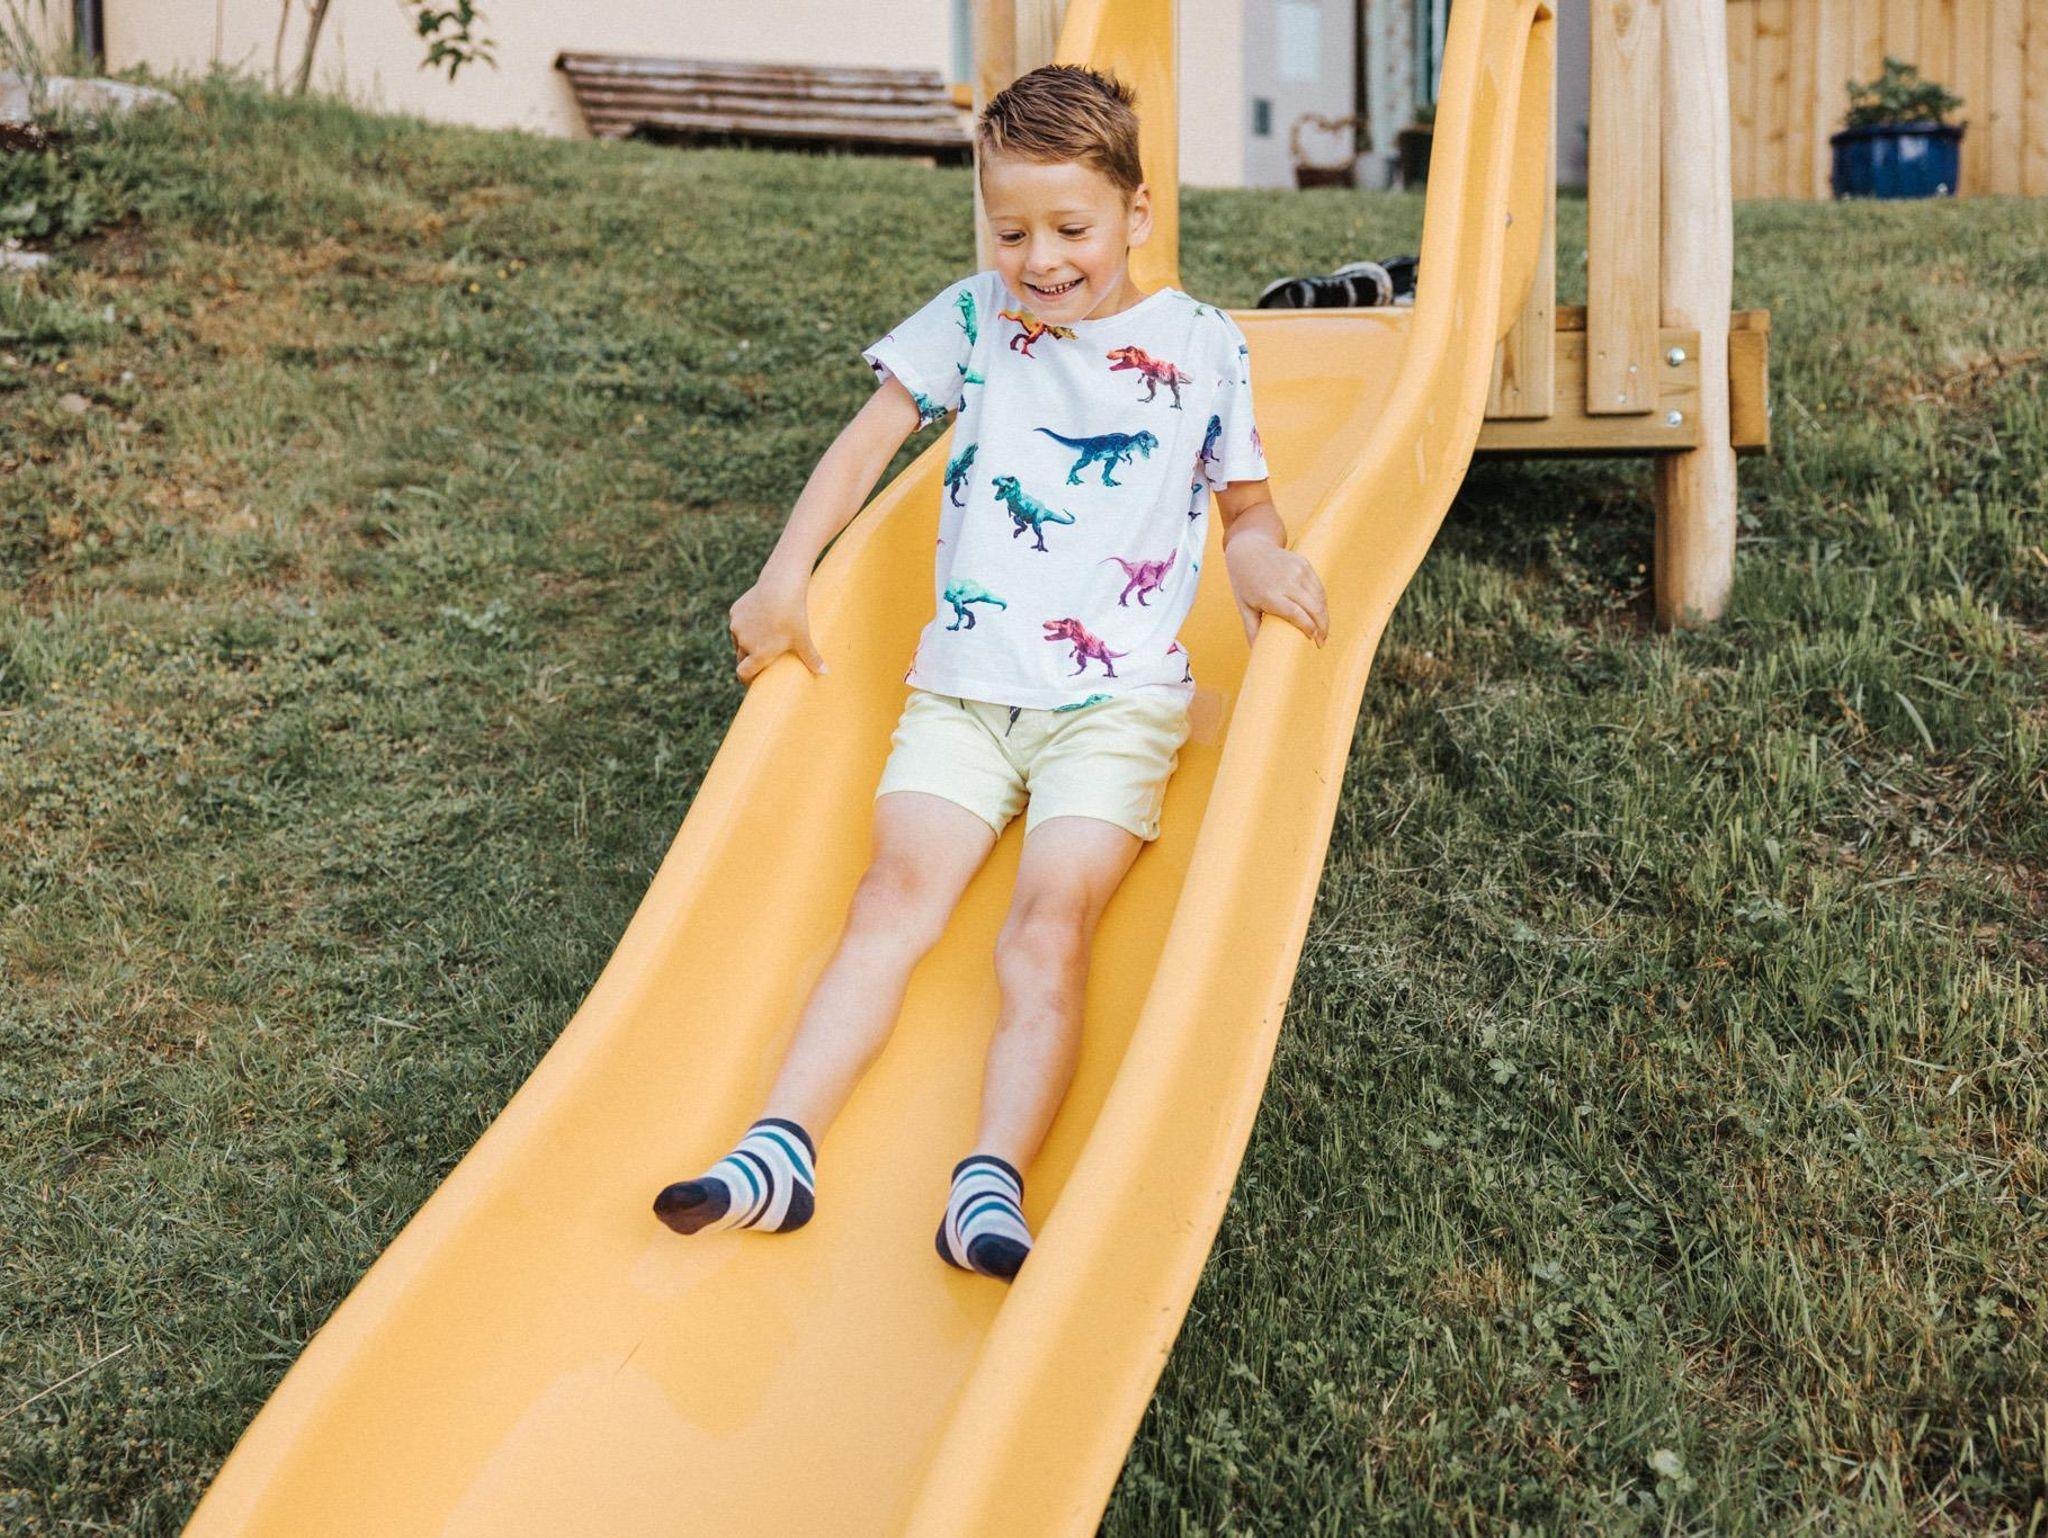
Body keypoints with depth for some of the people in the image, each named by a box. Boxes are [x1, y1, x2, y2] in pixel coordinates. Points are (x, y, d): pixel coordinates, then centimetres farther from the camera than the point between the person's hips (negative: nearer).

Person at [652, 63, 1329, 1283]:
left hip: (1118, 695, -2)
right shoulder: (971, 321, 7)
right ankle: (782, 1147, -22)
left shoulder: (1205, 347, 5)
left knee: (1050, 926, -20)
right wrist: (786, 579, 1)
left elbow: (1246, 508, 13)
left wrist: (1266, 565, -10)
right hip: (964, 682, 2)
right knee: (895, 898, -13)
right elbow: (868, 445, 10)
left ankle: (995, 1183, -31)